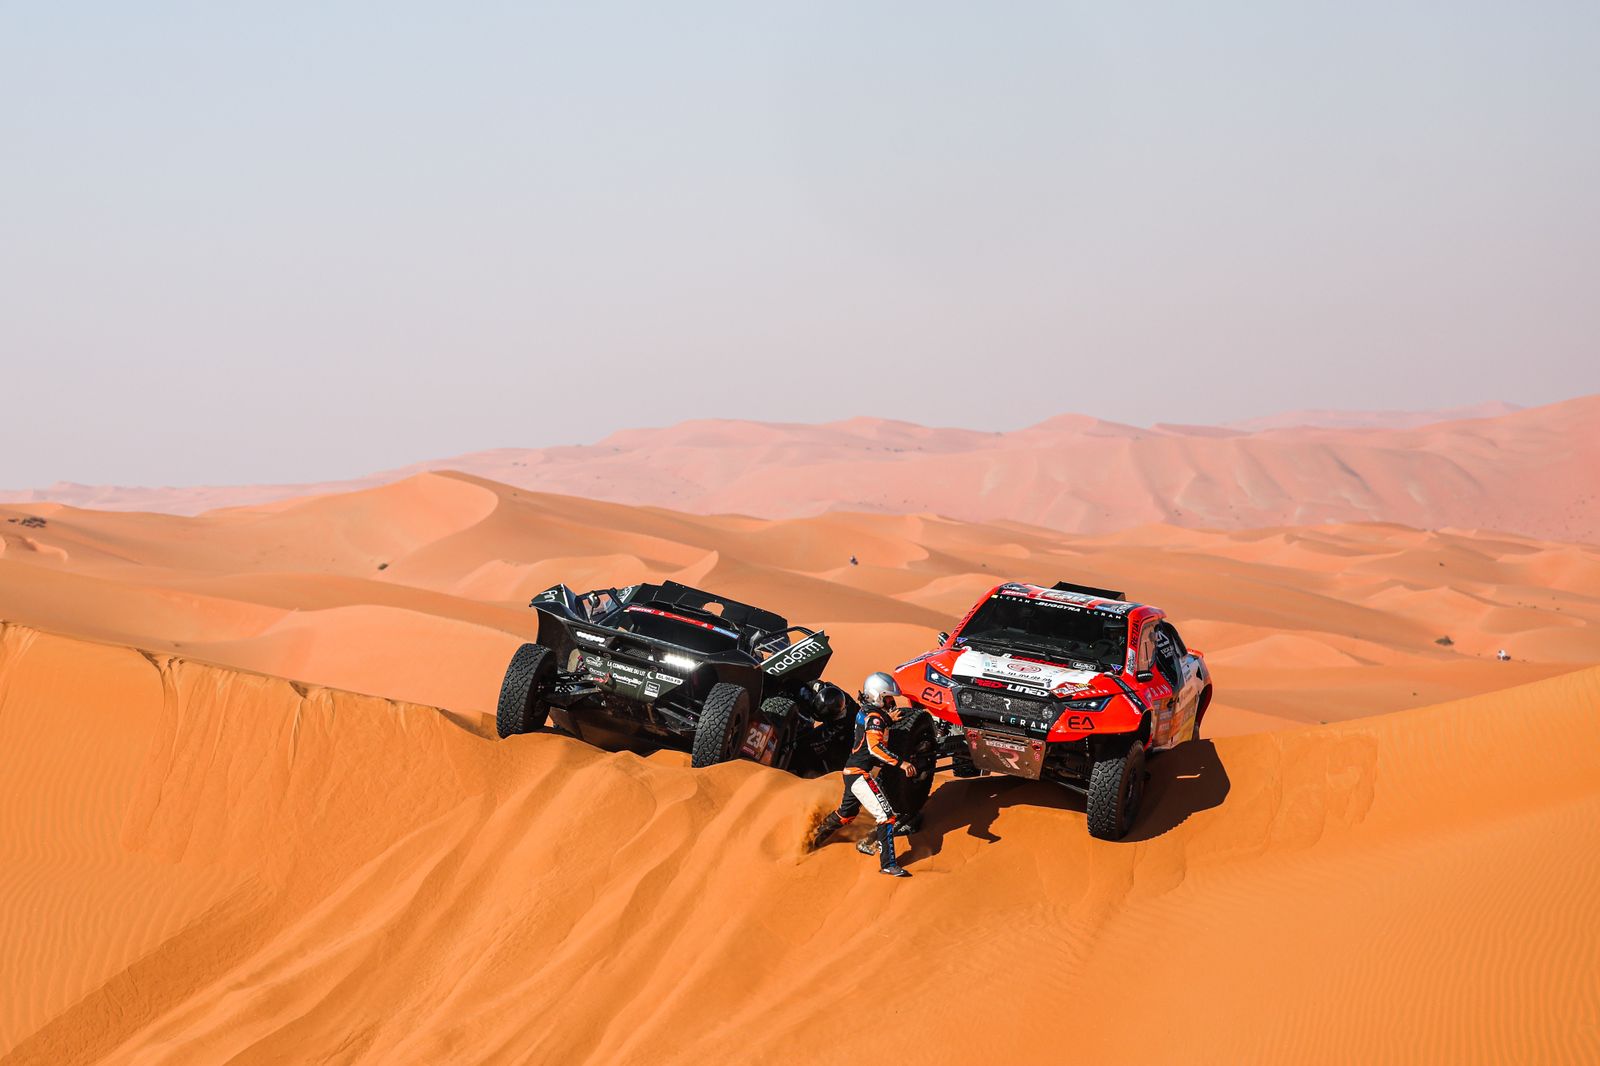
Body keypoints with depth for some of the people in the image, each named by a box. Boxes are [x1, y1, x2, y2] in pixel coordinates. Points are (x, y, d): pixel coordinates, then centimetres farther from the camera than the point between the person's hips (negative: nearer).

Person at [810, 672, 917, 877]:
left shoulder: (865, 713, 11)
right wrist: (900, 763, -34)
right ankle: (888, 864, -18)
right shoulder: (874, 717, -17)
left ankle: (817, 836, 51)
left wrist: (888, 718, 17)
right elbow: (875, 747, -31)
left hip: (852, 771, 10)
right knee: (887, 817, -14)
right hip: (861, 774, -10)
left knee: (847, 813, 31)